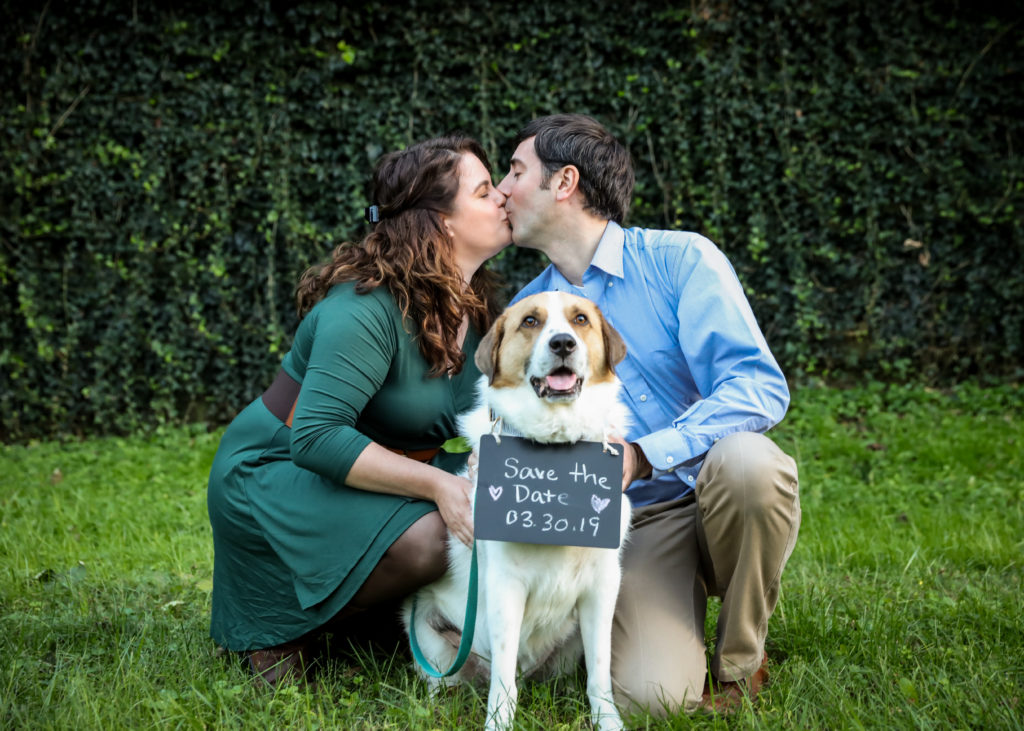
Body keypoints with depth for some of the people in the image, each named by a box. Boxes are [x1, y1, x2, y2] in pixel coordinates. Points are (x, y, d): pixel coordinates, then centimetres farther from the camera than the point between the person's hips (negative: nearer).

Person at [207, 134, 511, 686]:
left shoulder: (477, 307, 1)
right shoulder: (367, 308, -26)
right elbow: (316, 437, -32)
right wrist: (437, 484, -36)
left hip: (371, 473, 8)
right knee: (430, 540, -31)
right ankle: (280, 625, -9)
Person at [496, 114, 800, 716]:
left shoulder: (679, 259, -6)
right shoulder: (526, 310, 8)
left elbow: (761, 388, -18)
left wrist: (640, 454, -29)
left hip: (723, 505, -1)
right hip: (632, 524, 1)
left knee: (746, 459, -37)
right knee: (651, 695, -26)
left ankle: (740, 660, -10)